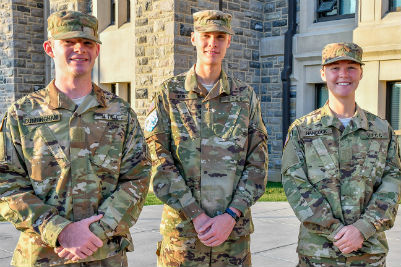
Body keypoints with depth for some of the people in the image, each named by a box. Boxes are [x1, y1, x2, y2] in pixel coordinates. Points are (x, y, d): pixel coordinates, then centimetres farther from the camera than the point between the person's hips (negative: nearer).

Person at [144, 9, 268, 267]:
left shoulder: (246, 96, 5)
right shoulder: (169, 93, 0)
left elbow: (258, 163, 1)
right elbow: (160, 164, -6)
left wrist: (231, 216, -9)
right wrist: (196, 216, -12)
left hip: (234, 228, 2)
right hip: (182, 227, -1)